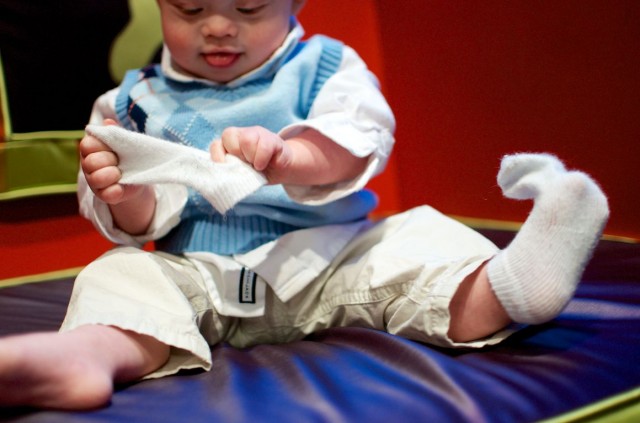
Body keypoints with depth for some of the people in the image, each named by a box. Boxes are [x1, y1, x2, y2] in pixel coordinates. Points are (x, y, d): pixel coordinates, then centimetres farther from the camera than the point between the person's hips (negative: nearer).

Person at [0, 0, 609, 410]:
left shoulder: (324, 66, 7)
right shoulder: (137, 102, 10)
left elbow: (356, 149, -10)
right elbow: (140, 228, 5)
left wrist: (283, 158, -31)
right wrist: (125, 197, -20)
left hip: (325, 260, 0)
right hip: (199, 277, 1)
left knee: (413, 239, -22)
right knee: (122, 274, -25)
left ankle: (499, 290, -50)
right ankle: (96, 351, -56)